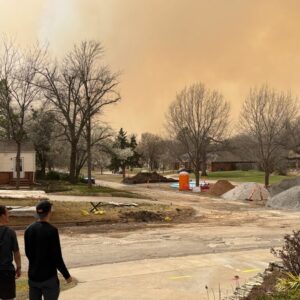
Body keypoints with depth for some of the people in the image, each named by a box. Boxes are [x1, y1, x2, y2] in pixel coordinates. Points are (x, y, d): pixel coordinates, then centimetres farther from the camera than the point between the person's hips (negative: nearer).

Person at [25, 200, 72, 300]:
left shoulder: (29, 229, 0)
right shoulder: (52, 230, -18)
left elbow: (28, 253, 10)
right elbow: (57, 257, -16)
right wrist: (66, 275, -5)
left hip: (33, 276, 6)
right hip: (49, 277, -6)